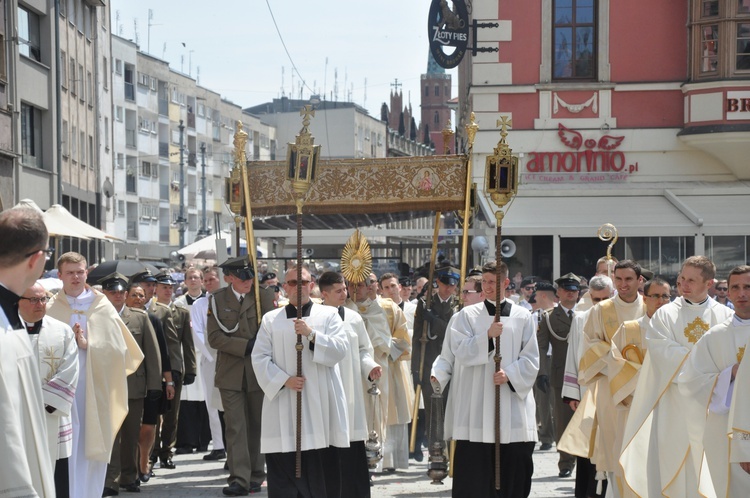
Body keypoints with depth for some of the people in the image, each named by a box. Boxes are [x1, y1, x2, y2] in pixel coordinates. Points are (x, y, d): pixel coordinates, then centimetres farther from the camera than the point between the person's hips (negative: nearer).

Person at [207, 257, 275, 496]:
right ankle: (239, 478, -6)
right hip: (231, 374, 0)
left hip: (260, 371, 0)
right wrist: (246, 346, -12)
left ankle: (256, 476, 17)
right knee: (235, 427, -5)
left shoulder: (265, 297, 2)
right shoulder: (217, 300, 3)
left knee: (257, 425, 8)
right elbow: (214, 337, -4)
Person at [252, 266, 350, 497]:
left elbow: (341, 348, -4)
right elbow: (259, 358, 3)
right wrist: (283, 380, -11)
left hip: (320, 404, -1)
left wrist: (312, 334, -17)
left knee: (322, 468, -1)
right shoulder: (271, 319, 10)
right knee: (285, 469, -2)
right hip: (284, 404, 1)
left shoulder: (328, 315, 8)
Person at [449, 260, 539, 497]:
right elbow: (461, 352, -4)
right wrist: (487, 336, -16)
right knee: (475, 467, -4)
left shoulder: (522, 317, 7)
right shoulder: (468, 315, 7)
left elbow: (531, 359, 4)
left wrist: (510, 374, -13)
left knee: (513, 469, 1)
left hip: (513, 398, 1)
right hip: (477, 402, -1)